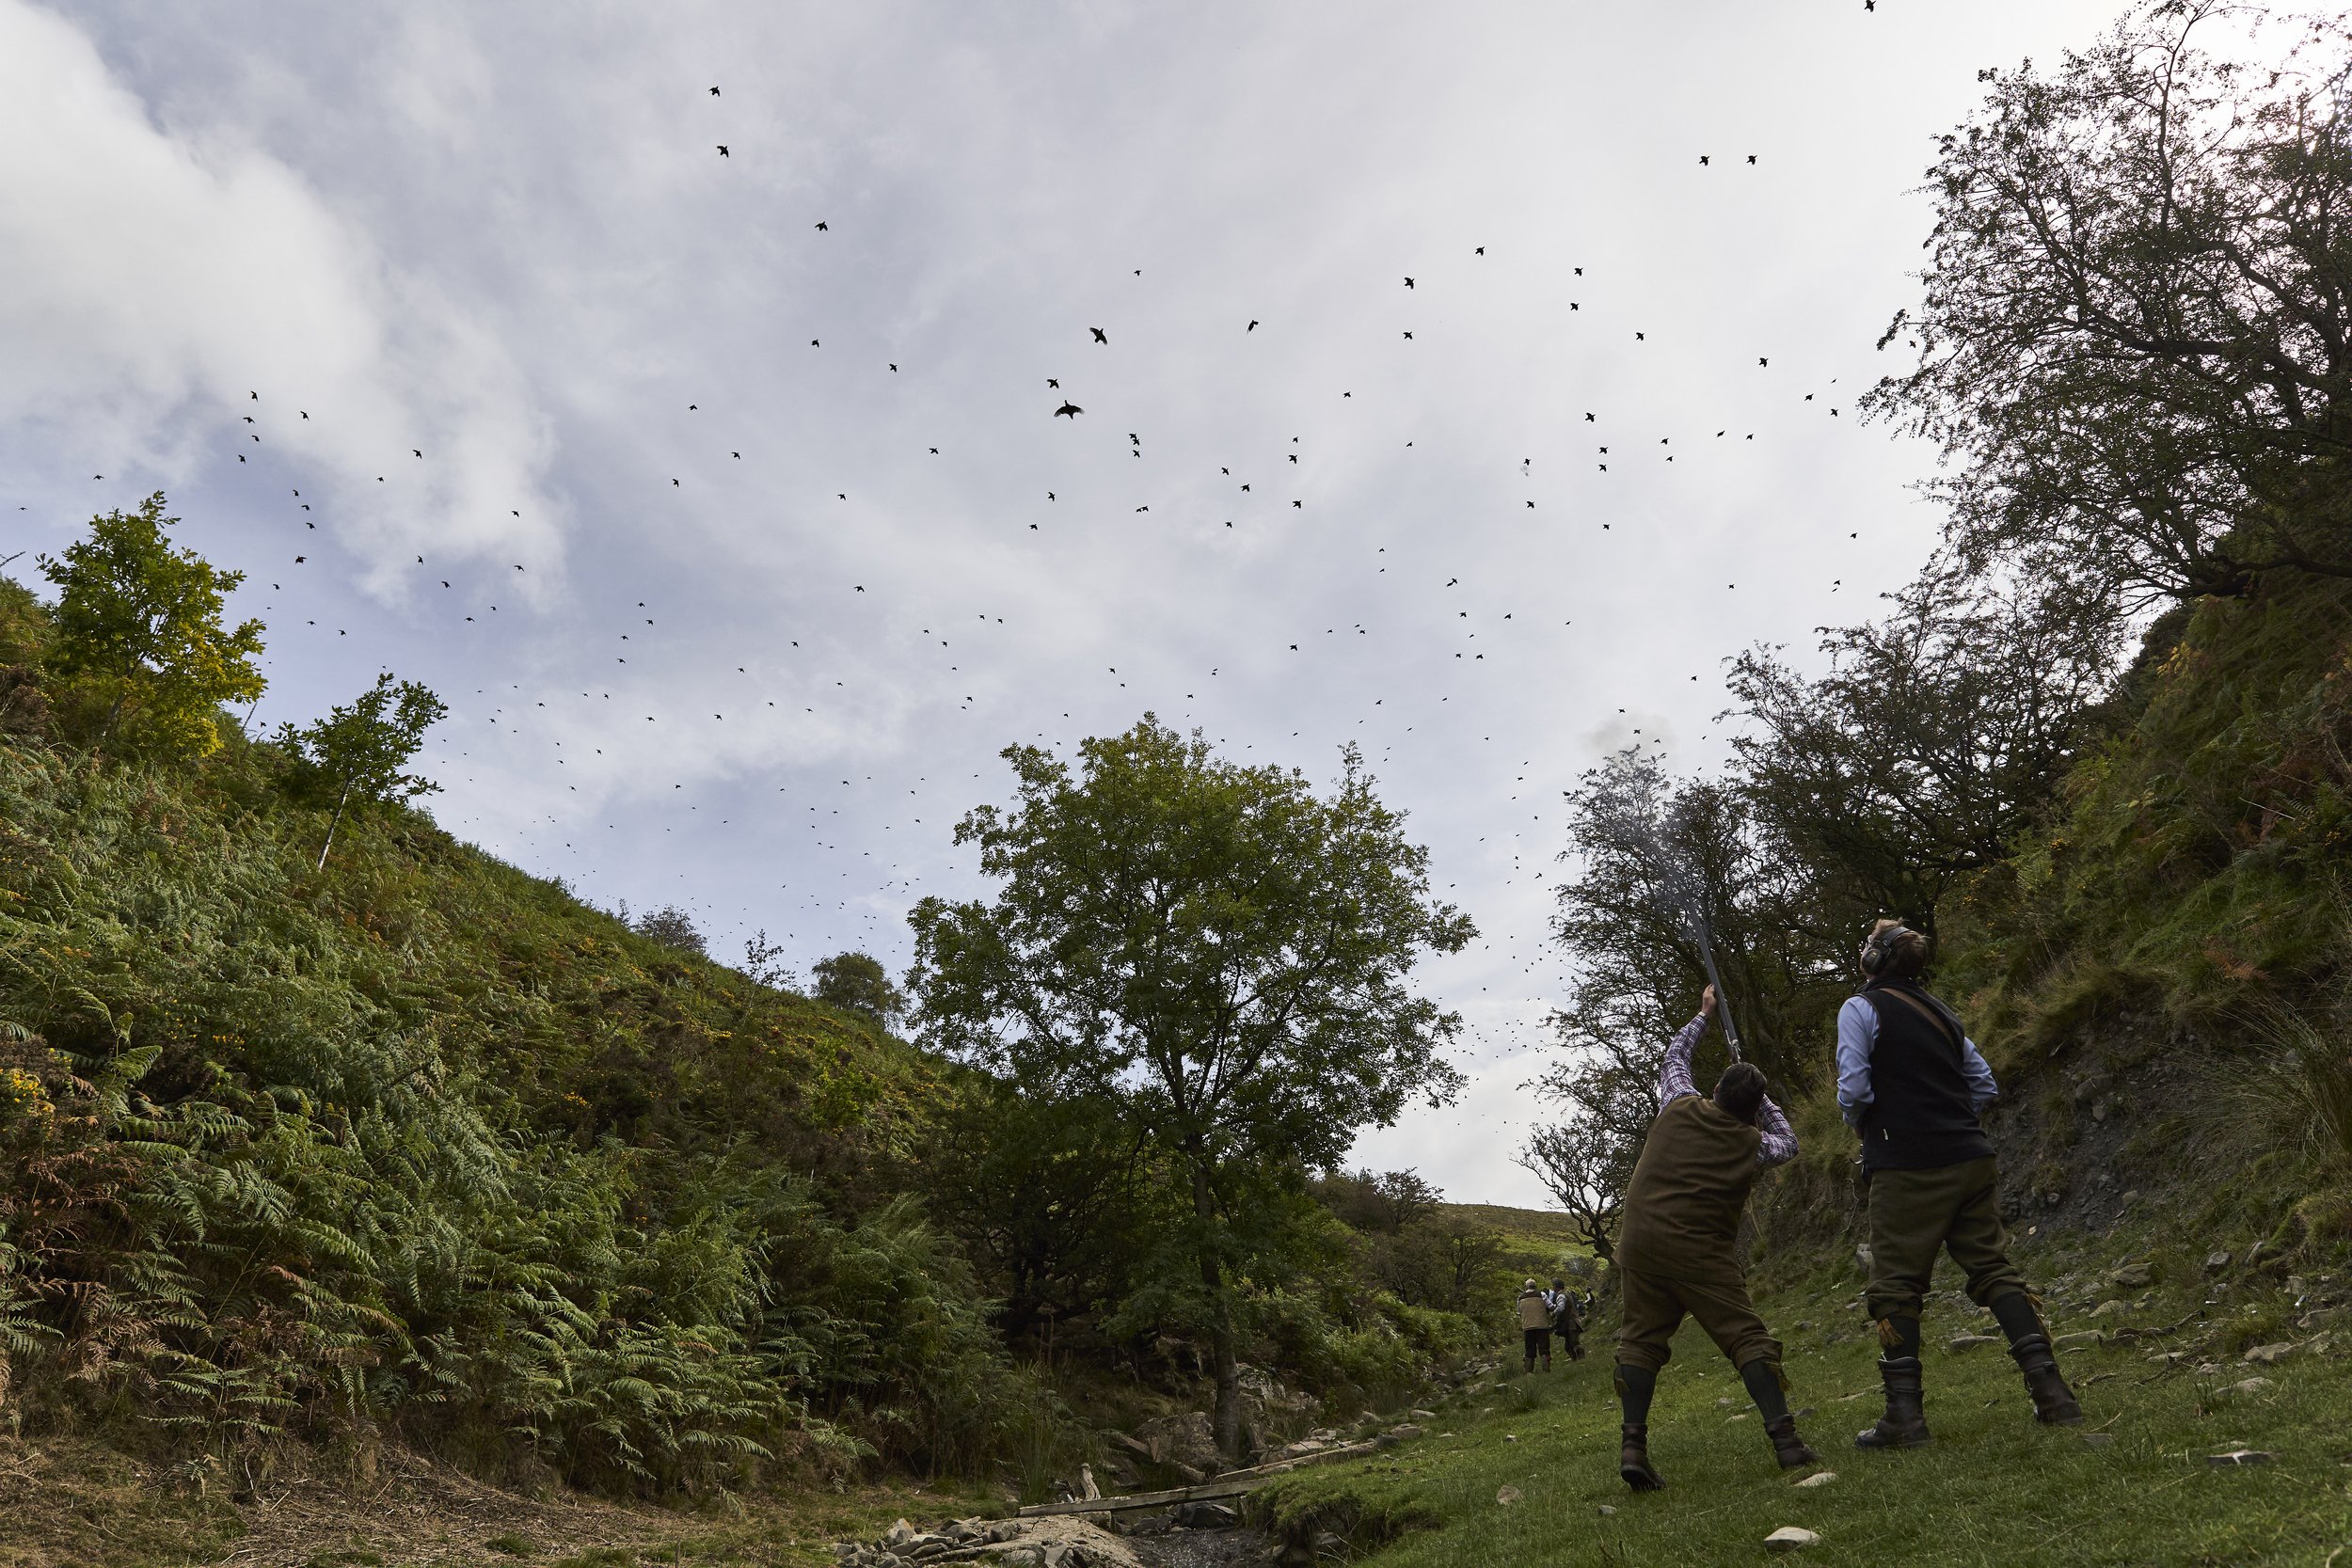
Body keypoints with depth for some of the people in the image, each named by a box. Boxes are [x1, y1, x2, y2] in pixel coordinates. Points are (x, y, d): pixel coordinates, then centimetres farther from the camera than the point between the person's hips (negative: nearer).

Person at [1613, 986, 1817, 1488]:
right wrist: (1757, 1095, 31)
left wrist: (1703, 1017, 40)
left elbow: (1673, 1058, 28)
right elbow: (1789, 1142, 28)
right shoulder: (1751, 1143, 4)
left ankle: (1633, 1446, -3)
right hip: (1699, 1253, -3)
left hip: (1638, 1240, 3)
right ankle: (1785, 1438, -4)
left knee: (1640, 1340, 5)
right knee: (1747, 1337, 4)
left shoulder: (1680, 1108, 8)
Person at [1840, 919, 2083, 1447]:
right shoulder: (1940, 1011, 17)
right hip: (1973, 1160, 6)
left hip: (1907, 1167, -6)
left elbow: (1853, 1089, -11)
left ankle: (1905, 1415, -1)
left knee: (1897, 1287, -1)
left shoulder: (1860, 1008, -4)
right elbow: (1985, 1084, 20)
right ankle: (2052, 1394, 6)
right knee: (1995, 1269, 11)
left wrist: (1859, 1125, 8)